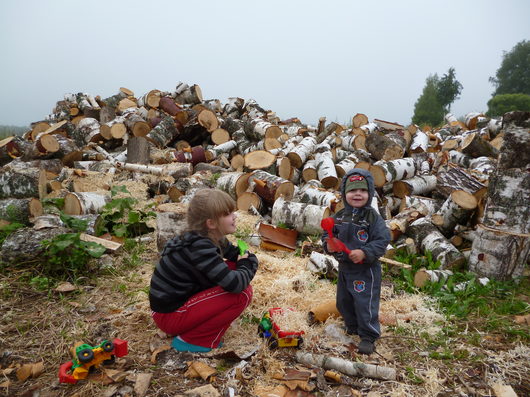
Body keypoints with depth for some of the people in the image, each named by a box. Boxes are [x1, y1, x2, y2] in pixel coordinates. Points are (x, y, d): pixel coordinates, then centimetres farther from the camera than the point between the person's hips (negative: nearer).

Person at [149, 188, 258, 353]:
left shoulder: (210, 237, -1)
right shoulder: (199, 247, -28)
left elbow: (235, 252, 16)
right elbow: (235, 285, -33)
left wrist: (247, 258, -7)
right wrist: (246, 266, -13)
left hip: (179, 300, 9)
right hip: (170, 316, -9)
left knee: (233, 268, 4)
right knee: (243, 293, -18)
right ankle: (191, 340, -6)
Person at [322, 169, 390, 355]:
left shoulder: (373, 217, -14)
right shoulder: (339, 216, 0)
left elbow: (382, 240, -18)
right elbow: (327, 234, 8)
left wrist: (364, 253, -29)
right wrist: (328, 244, -14)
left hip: (366, 269, -6)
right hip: (344, 267, 6)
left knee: (365, 303, -1)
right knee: (343, 301, 20)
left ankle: (368, 337, 18)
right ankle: (352, 325, 44)